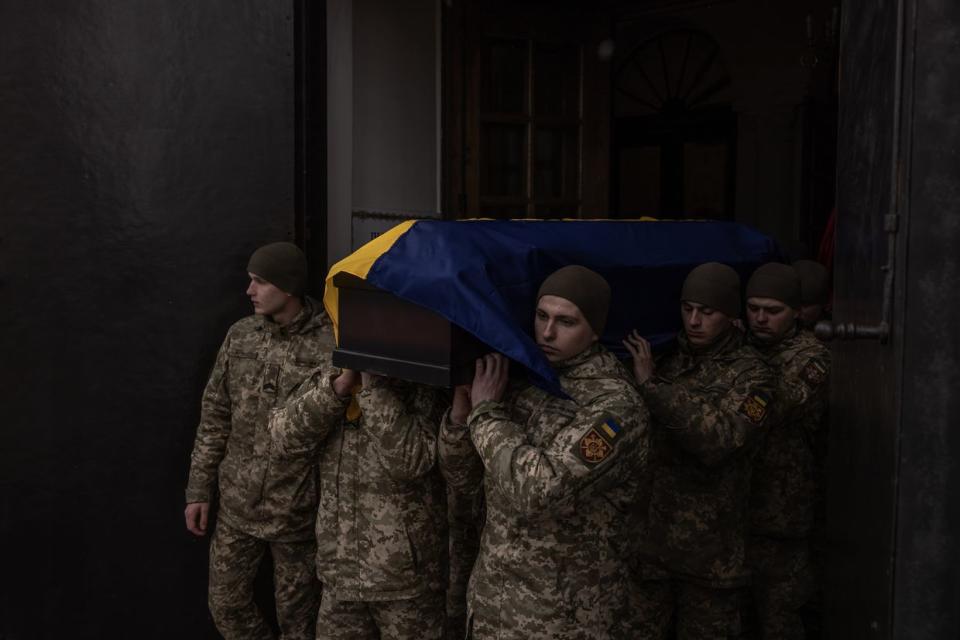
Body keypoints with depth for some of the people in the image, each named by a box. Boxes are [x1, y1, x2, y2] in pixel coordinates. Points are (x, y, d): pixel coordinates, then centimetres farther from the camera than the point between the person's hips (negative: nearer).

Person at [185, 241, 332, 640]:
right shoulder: (240, 336, 2)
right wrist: (199, 489, 7)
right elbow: (215, 417, 8)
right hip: (236, 506, 5)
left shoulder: (329, 345, -15)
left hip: (297, 513, -5)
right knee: (226, 605, 15)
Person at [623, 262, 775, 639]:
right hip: (647, 532, 3)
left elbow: (717, 443, -22)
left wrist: (651, 385, -20)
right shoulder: (662, 357, 5)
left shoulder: (750, 373, -5)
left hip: (710, 544, -2)